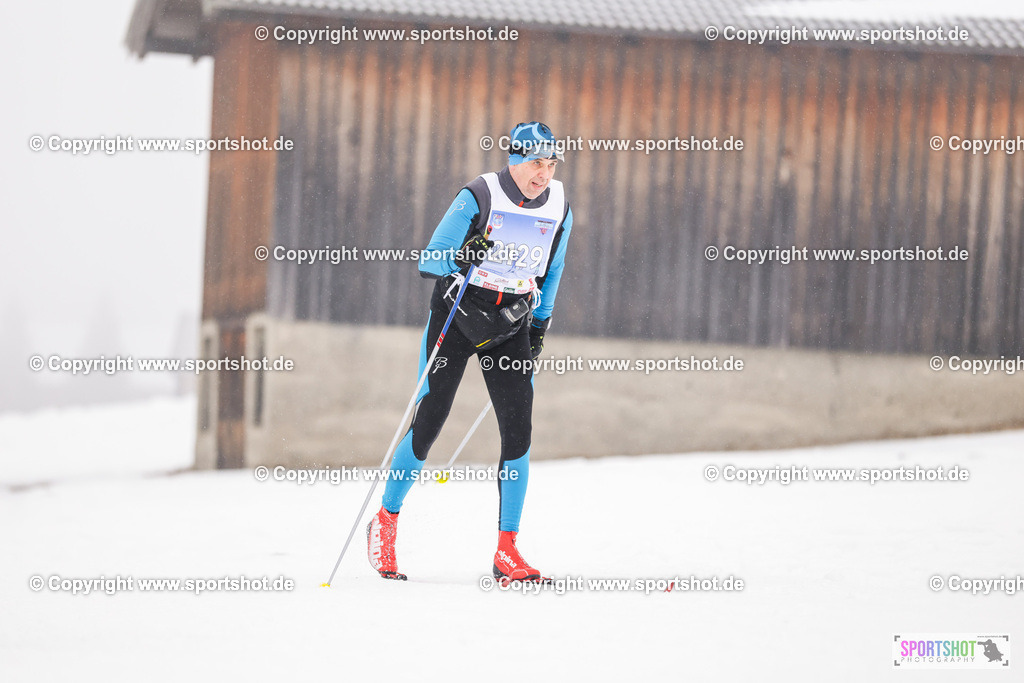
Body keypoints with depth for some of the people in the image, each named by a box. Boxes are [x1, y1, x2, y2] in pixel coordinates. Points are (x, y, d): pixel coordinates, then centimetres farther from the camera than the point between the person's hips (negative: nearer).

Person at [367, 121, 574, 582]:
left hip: (511, 324, 4)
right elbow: (429, 261, -11)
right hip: (457, 315, -4)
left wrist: (540, 325, 14)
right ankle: (385, 523, 17)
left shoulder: (559, 207, 1)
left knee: (518, 430, -9)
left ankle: (507, 552, -5)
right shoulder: (479, 197, -13)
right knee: (428, 421, -4)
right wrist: (465, 255, -31)